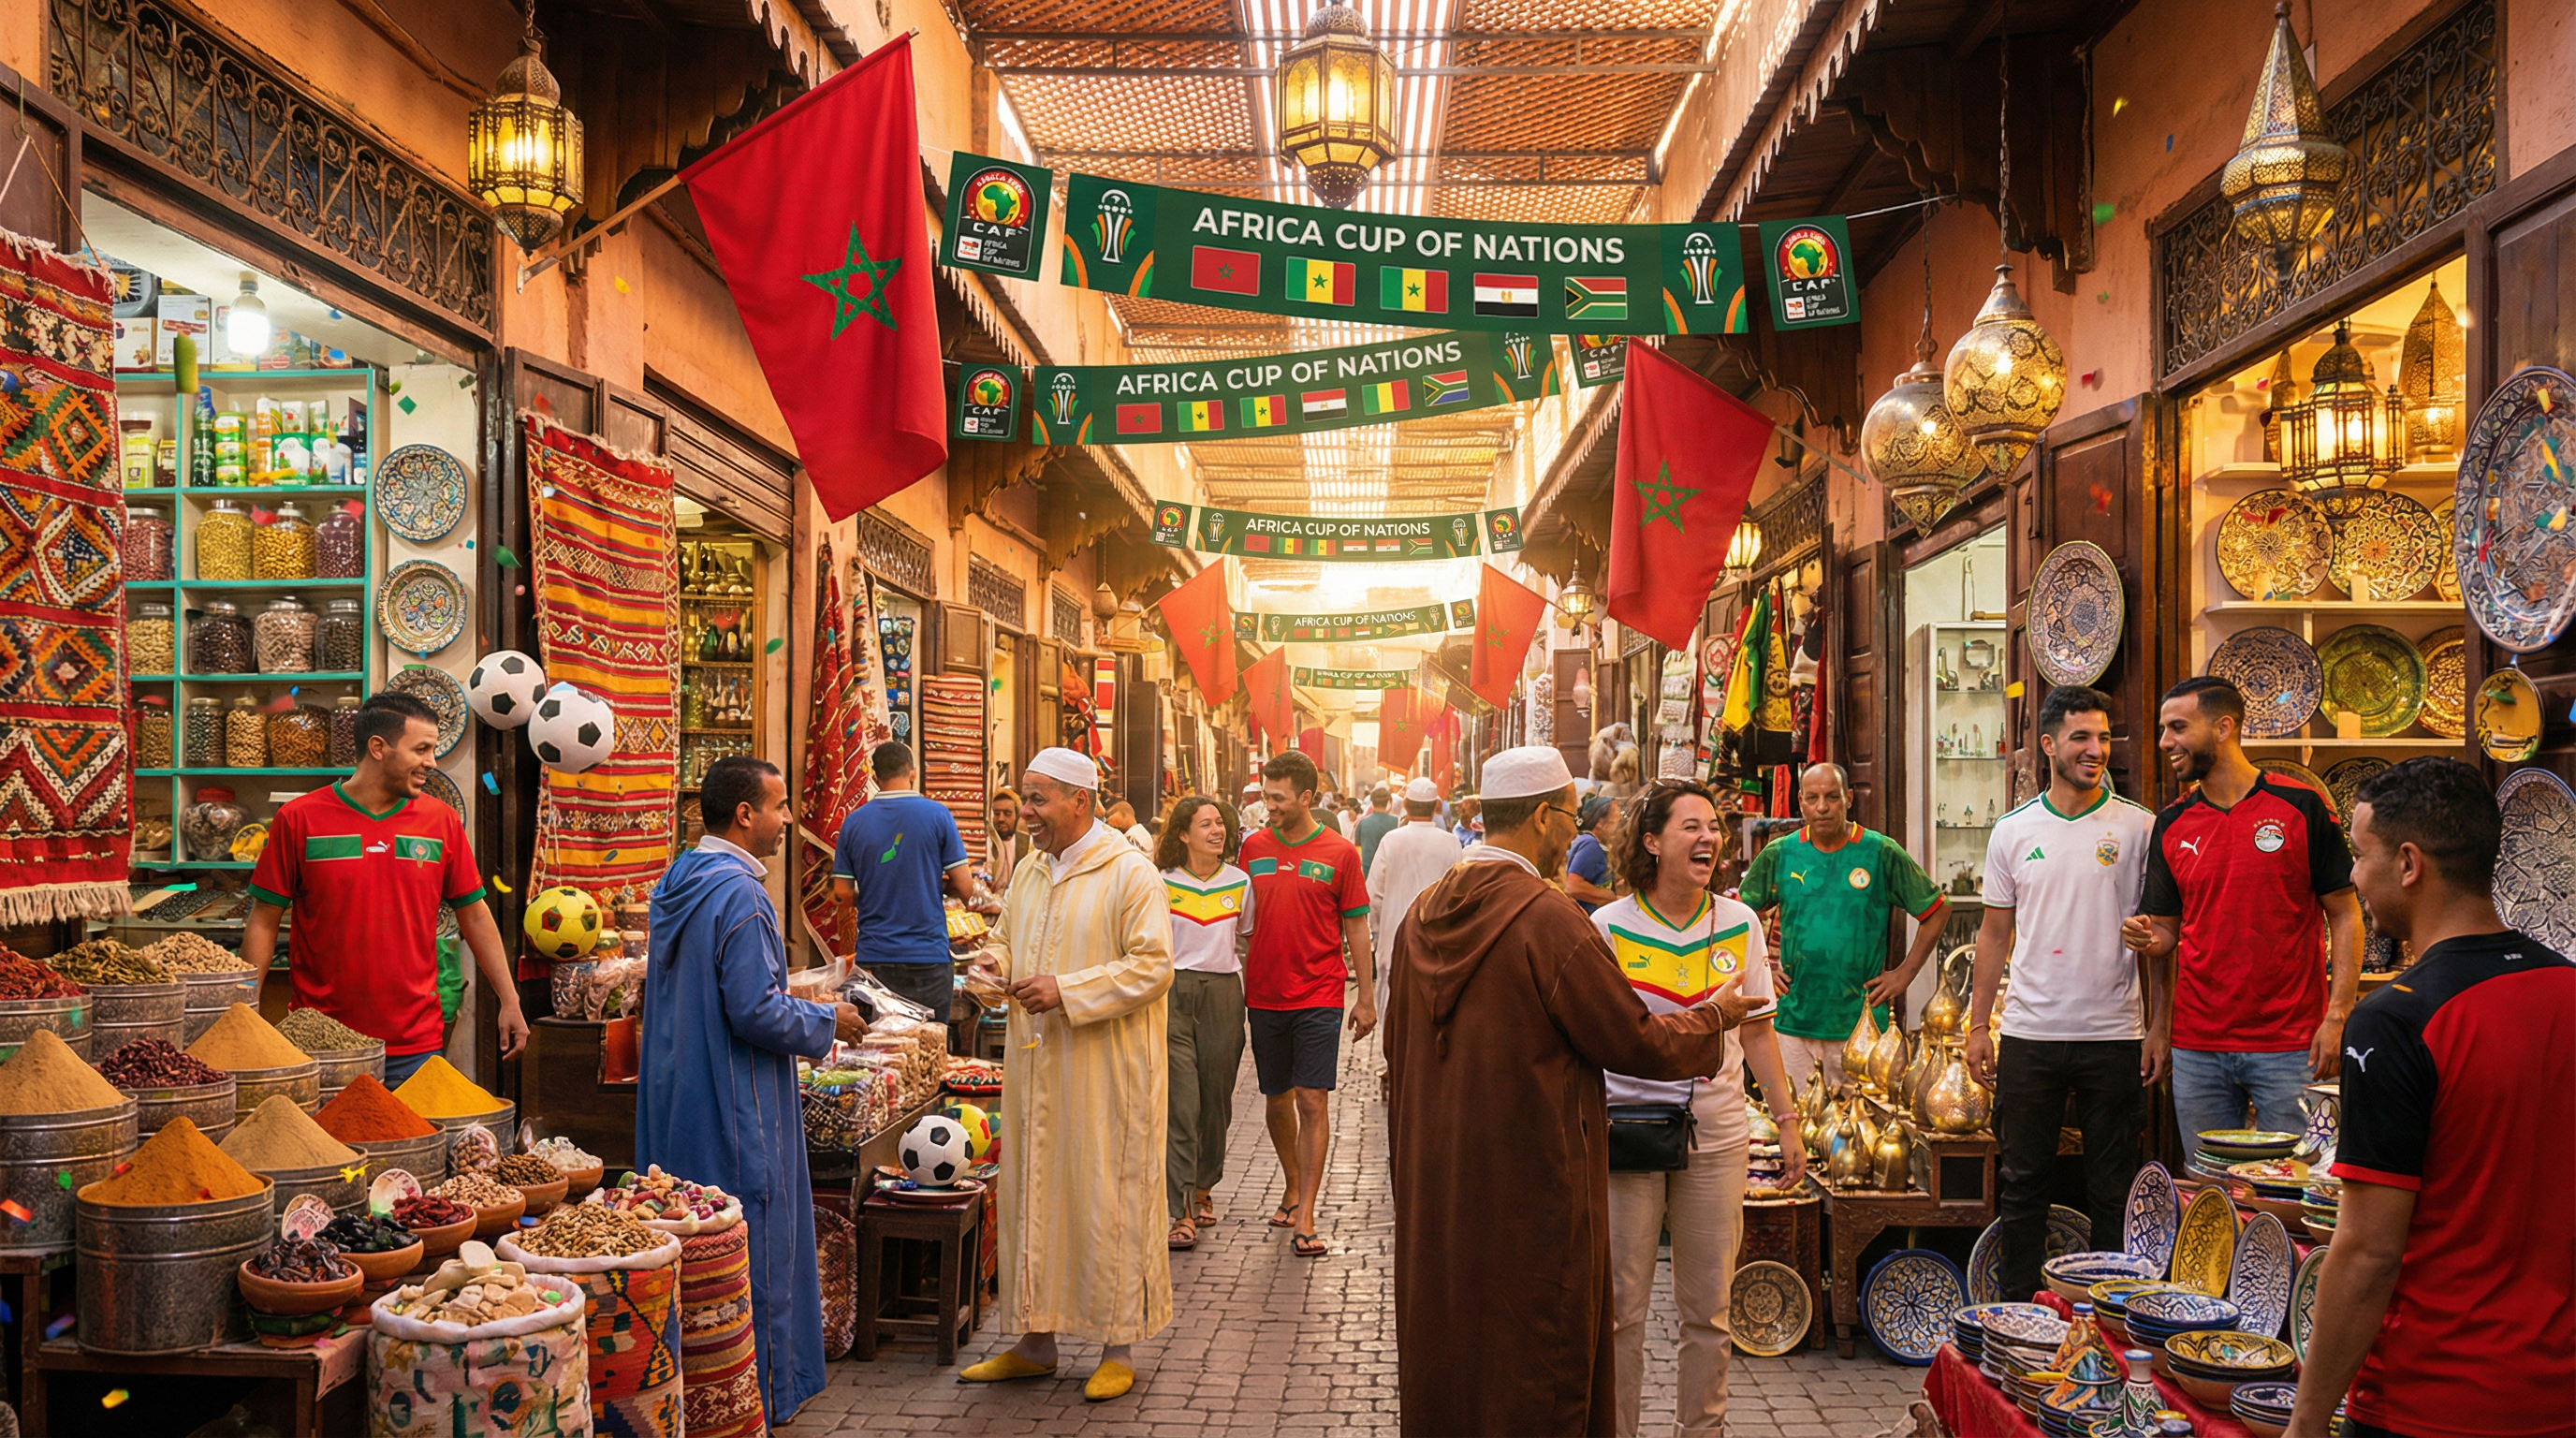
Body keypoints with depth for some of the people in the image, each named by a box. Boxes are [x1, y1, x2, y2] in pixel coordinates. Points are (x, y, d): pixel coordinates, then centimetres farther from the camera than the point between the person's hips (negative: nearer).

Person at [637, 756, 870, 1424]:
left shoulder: (677, 881, 8)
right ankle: (755, 1397, 12)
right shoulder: (738, 893, -21)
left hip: (673, 1096, 9)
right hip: (734, 1110, -9)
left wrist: (790, 1000, 19)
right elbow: (756, 1013, -24)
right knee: (750, 1246, 2)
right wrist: (828, 1021, -8)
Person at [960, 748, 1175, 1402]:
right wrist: (998, 961, 1)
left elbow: (1153, 966, -15)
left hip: (1107, 1070, -7)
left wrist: (1066, 991, -21)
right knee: (1034, 1193, 11)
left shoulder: (1130, 873, -11)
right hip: (1038, 1063, 7)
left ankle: (1120, 1346, 13)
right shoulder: (1029, 871, 12)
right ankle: (1035, 1339, 23)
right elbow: (1007, 933, 25)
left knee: (1108, 1196, 1)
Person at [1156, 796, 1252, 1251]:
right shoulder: (1162, 883, 0)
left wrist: (1228, 969, 12)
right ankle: (1182, 1212, -6)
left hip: (1224, 995, 3)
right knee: (1182, 1103, -9)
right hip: (1174, 993, -3)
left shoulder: (1240, 883, 7)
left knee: (1216, 1099, 9)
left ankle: (1203, 1188, 31)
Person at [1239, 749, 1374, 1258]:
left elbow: (1356, 929, 1)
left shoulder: (1339, 853, -4)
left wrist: (1366, 998, 1)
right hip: (1264, 996, 3)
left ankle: (1305, 1217, -2)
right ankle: (1293, 1190, 33)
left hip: (1318, 997, -3)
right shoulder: (1253, 848, 4)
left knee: (1312, 1101, -6)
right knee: (1277, 1099, 14)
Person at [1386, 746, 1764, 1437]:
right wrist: (1713, 1017, 7)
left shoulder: (1423, 913, 4)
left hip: (1435, 1179, 7)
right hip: (1531, 1190, -7)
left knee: (1444, 1363, 18)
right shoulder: (1550, 919, -19)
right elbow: (1636, 1044, -12)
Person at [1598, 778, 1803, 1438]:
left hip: (1716, 1136, 3)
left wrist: (1787, 1119, 9)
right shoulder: (1609, 926, -5)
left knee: (1708, 1309, 10)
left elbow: (1757, 1030, 11)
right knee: (1620, 1307, 2)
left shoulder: (1740, 923, 4)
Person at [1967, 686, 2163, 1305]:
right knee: (2021, 1181, 8)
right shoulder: (2012, 831, 5)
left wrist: (2158, 1028, -5)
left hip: (2113, 1036, -1)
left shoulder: (2138, 828, 0)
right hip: (2028, 1033, 2)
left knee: (2112, 1189, 7)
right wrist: (1978, 1023, 5)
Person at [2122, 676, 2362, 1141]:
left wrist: (2337, 1015, -11)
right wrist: (2146, 939, -11)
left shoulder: (2301, 807, -3)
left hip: (2289, 1044, -3)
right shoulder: (2171, 826, 8)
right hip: (2196, 1046, 4)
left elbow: (2345, 914, -2)